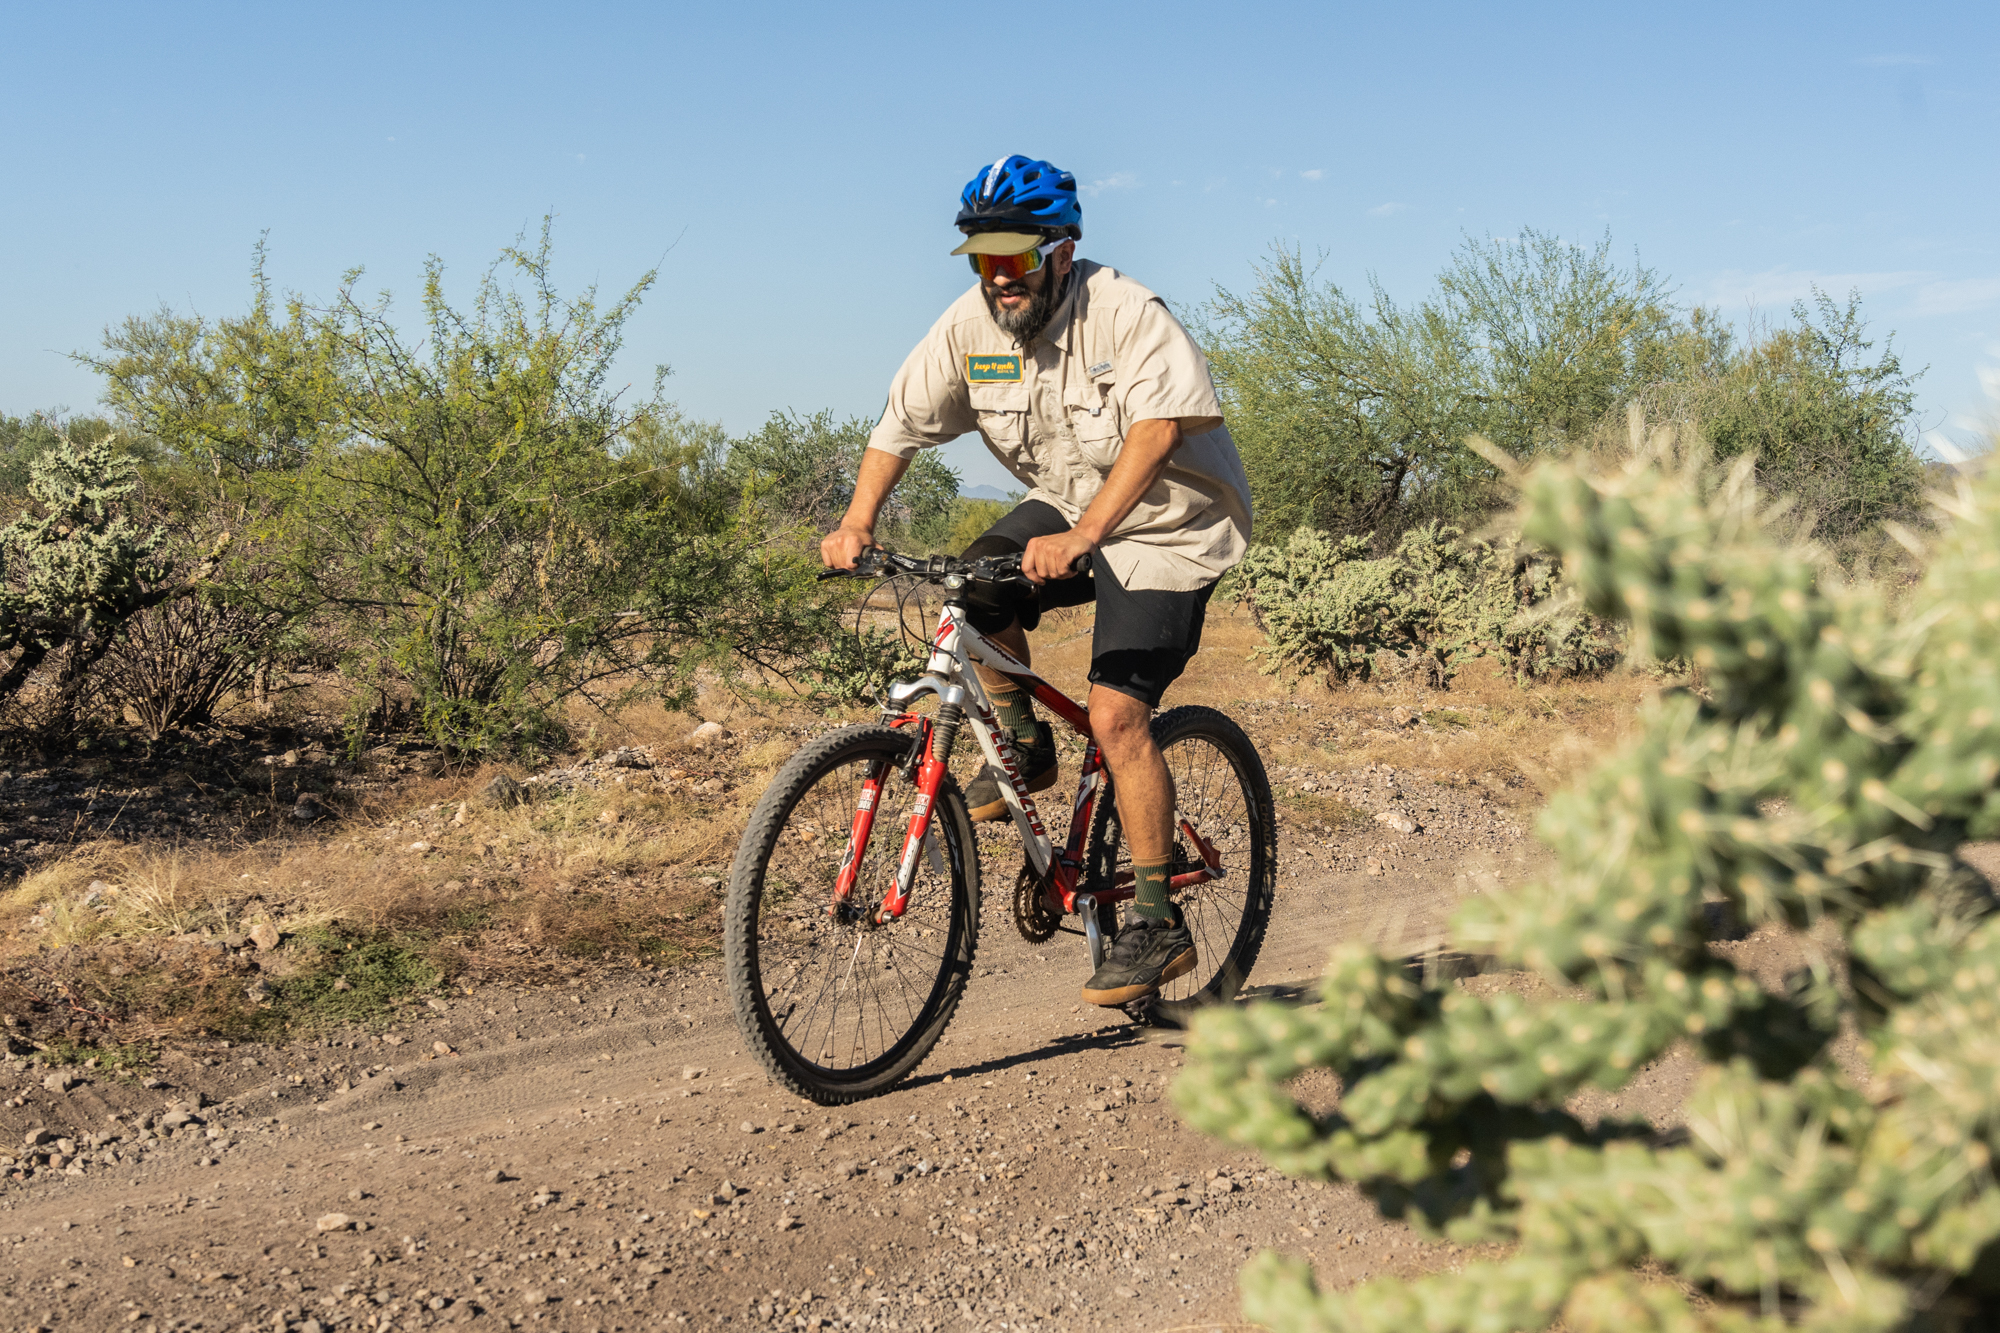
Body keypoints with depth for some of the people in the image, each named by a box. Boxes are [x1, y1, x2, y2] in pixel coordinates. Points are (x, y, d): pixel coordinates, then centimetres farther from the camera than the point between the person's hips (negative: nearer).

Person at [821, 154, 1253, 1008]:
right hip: (1063, 505, 6)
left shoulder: (1127, 315, -24)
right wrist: (857, 522, -19)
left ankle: (1159, 924, -7)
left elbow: (1156, 429, -38)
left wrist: (1079, 538, -49)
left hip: (1166, 526, -6)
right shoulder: (970, 325, -8)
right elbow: (901, 425, -3)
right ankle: (1023, 746, 4)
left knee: (1116, 716, -17)